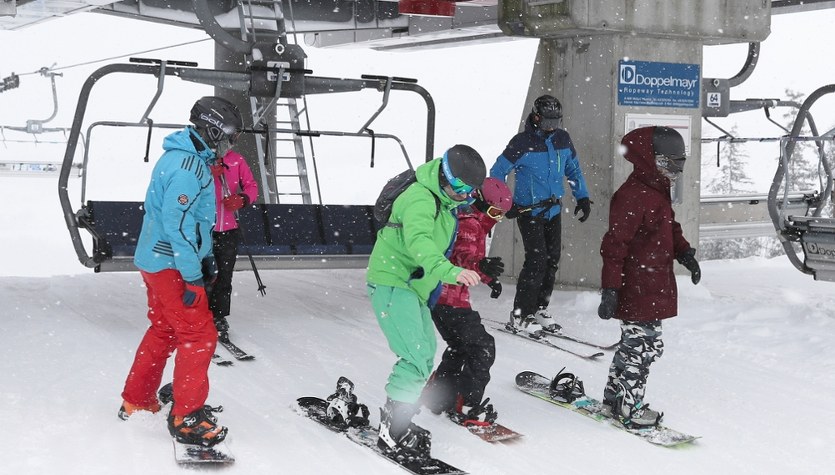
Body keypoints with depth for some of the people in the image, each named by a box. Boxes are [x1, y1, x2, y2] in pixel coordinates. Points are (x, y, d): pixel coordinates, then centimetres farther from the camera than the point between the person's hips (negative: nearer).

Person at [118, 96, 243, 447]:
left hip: (157, 260, 10)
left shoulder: (188, 158, 12)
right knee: (199, 337, -5)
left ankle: (136, 401, 31)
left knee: (164, 331, 20)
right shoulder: (188, 166, -21)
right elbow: (176, 223, -26)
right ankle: (186, 418, 1)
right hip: (171, 265, -10)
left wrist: (205, 258, 19)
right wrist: (193, 276, -22)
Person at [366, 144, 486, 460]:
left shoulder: (444, 201, 11)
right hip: (392, 283, -10)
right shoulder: (421, 198, -21)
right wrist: (450, 272, -52)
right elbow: (418, 241, -39)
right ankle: (393, 435, -14)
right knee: (416, 360, -19)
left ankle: (394, 420, 30)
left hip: (413, 287, 10)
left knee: (426, 355, 19)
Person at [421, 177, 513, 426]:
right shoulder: (470, 224, -15)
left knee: (459, 347, 23)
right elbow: (463, 257, -33)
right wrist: (481, 266, -52)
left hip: (436, 295, 11)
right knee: (482, 348, -7)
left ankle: (437, 396, 30)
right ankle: (466, 407, -7)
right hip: (451, 299, -11)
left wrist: (490, 277, 35)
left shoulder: (473, 223, 18)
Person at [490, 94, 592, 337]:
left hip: (554, 210, 6)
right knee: (537, 260, -14)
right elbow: (498, 172, -7)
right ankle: (519, 316, -7)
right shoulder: (522, 143, -13)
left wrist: (582, 197, 9)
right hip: (528, 211, -6)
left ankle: (539, 308, 21)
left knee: (552, 261, 7)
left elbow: (574, 169, 17)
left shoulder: (563, 139, 3)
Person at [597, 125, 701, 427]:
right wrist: (610, 290, -23)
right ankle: (629, 408, 8)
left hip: (655, 288, 10)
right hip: (637, 291, -10)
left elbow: (671, 229, 27)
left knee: (635, 344, 18)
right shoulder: (631, 196, -20)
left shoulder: (659, 193, 12)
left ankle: (614, 399, 30)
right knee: (643, 346, -4)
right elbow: (614, 245, -22)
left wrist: (685, 253, 10)